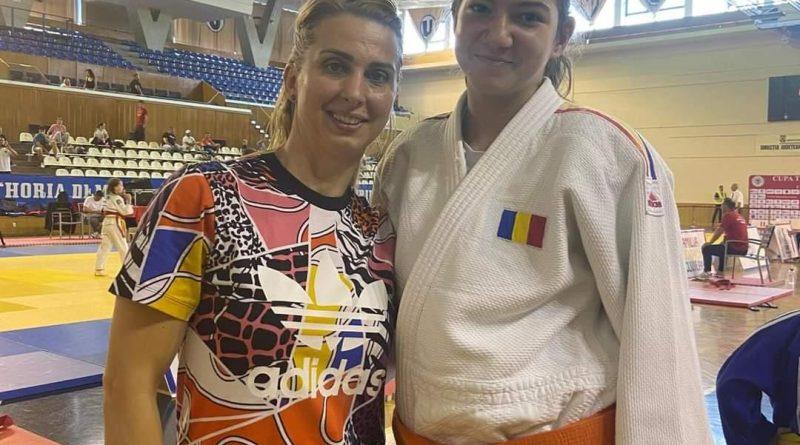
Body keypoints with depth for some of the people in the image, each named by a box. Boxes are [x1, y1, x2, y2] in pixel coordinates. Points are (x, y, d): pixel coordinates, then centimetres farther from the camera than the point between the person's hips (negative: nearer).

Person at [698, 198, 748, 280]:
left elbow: (719, 232, -8)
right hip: (743, 249, 9)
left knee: (706, 248, 2)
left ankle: (707, 272, 10)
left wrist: (709, 242, 3)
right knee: (722, 247, 38)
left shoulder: (728, 215, -9)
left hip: (733, 248, -9)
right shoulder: (740, 217, 17)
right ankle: (720, 272, 41)